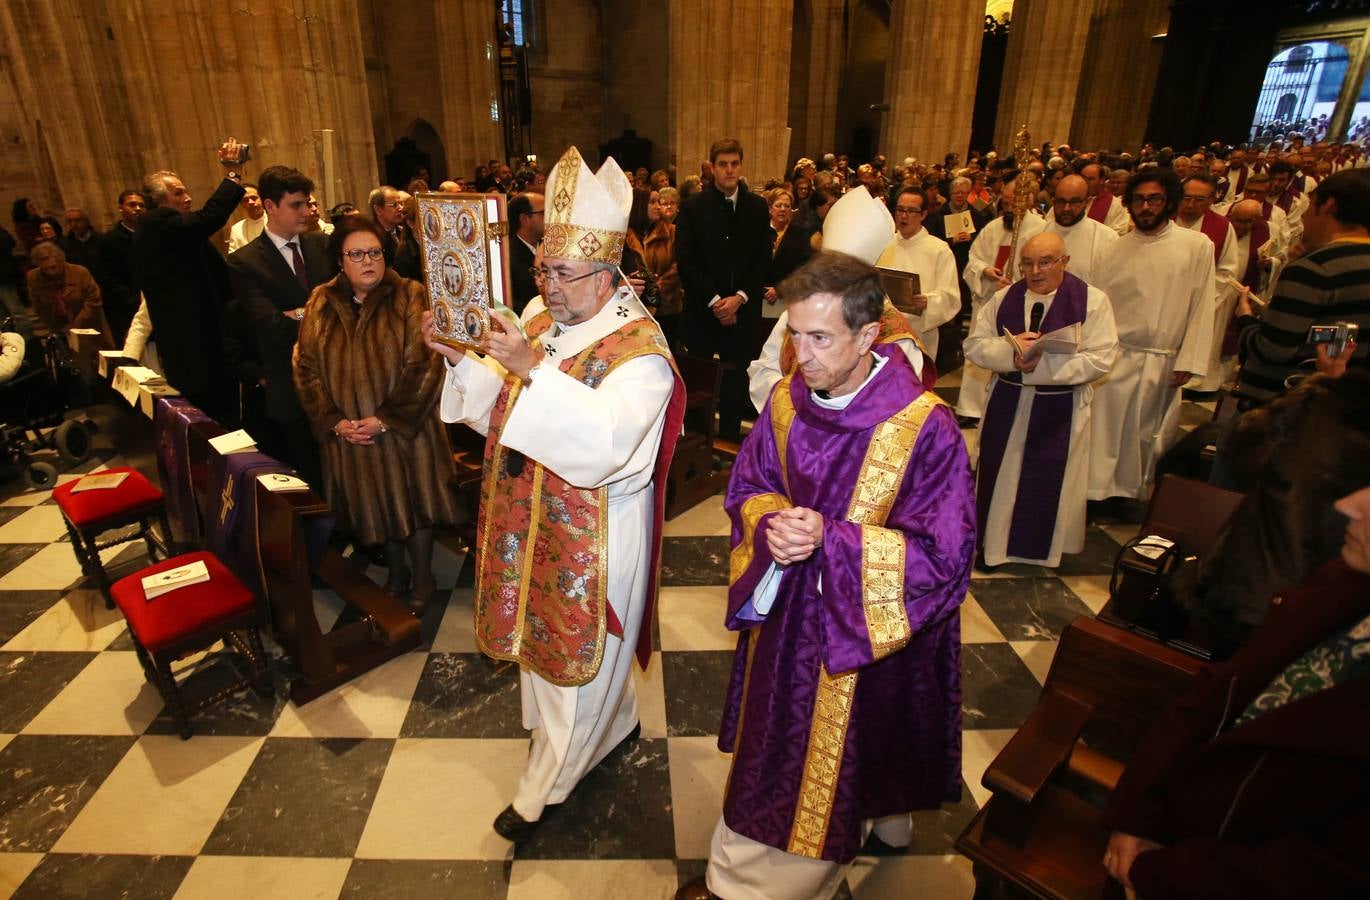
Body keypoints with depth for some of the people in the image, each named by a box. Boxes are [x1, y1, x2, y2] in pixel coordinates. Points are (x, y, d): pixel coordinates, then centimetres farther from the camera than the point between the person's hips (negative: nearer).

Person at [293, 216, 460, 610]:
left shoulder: (408, 297, -7)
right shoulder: (321, 304, 4)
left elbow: (423, 366, -14)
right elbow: (306, 368, 2)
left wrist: (385, 419, -17)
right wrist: (333, 421, -9)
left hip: (404, 429, -3)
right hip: (348, 435, 3)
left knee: (413, 502, 9)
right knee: (376, 506, 15)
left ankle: (422, 579, 30)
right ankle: (396, 574, 36)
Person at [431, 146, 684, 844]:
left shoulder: (638, 349, -21)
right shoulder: (540, 317, 1)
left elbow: (606, 440, -37)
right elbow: (499, 412, 7)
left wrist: (533, 369, -40)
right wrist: (460, 359, -9)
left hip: (595, 533, -8)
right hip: (531, 519, 8)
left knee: (577, 650, 11)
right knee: (541, 627, 24)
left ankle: (542, 787, 34)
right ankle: (615, 724, 50)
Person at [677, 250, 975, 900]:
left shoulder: (925, 429, -24)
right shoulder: (787, 402, -8)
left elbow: (943, 555, -21)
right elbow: (747, 489, 3)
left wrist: (828, 538, -30)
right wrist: (771, 523, -21)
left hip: (868, 629, -4)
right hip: (784, 614, 5)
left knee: (836, 762, 17)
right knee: (770, 750, 22)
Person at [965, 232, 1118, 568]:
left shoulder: (1092, 301, -7)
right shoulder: (1004, 298, 2)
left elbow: (1099, 360, -15)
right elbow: (974, 345, -3)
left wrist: (1041, 364, -25)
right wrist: (1011, 352, -22)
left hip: (1060, 410, -2)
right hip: (1006, 404, 3)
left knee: (1050, 480, 9)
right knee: (1000, 475, 10)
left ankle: (1045, 550, 29)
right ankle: (995, 543, 27)